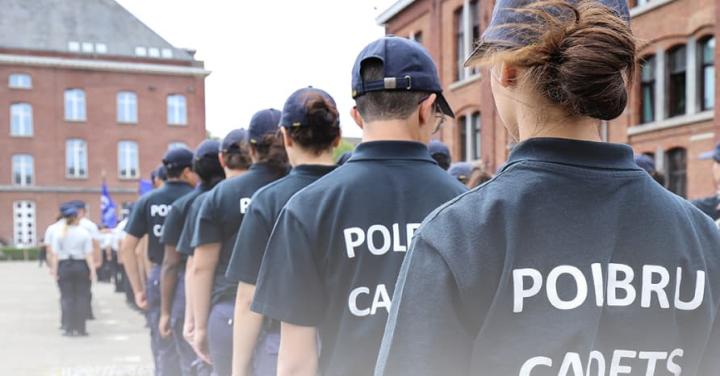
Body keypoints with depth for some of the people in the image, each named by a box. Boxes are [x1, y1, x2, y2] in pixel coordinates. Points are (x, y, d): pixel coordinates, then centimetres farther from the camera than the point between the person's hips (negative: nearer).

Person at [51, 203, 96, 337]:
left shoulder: (58, 233, -1)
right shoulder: (84, 233, -4)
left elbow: (56, 254, -5)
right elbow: (89, 254, -7)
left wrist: (55, 270, -1)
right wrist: (92, 270, -4)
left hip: (64, 266, 1)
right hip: (81, 266, -1)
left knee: (67, 297, 6)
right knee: (81, 297, 6)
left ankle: (69, 329, 6)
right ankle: (81, 328, 7)